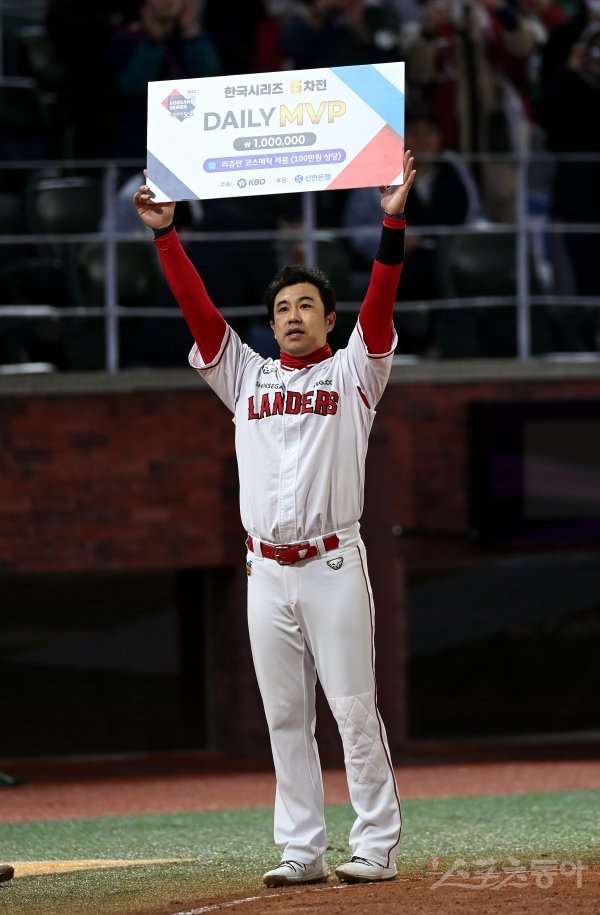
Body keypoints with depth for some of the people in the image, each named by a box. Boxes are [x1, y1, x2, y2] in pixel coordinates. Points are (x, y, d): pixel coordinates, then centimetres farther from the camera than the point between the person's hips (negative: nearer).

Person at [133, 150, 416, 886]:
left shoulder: (352, 374, 8)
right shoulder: (247, 378, 17)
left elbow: (380, 303, -5)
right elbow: (198, 309, 12)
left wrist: (392, 223, -17)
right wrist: (165, 234, 5)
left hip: (333, 564, -4)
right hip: (266, 570, 4)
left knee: (354, 710, -5)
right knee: (284, 717, 4)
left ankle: (377, 846, -4)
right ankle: (300, 851, 6)